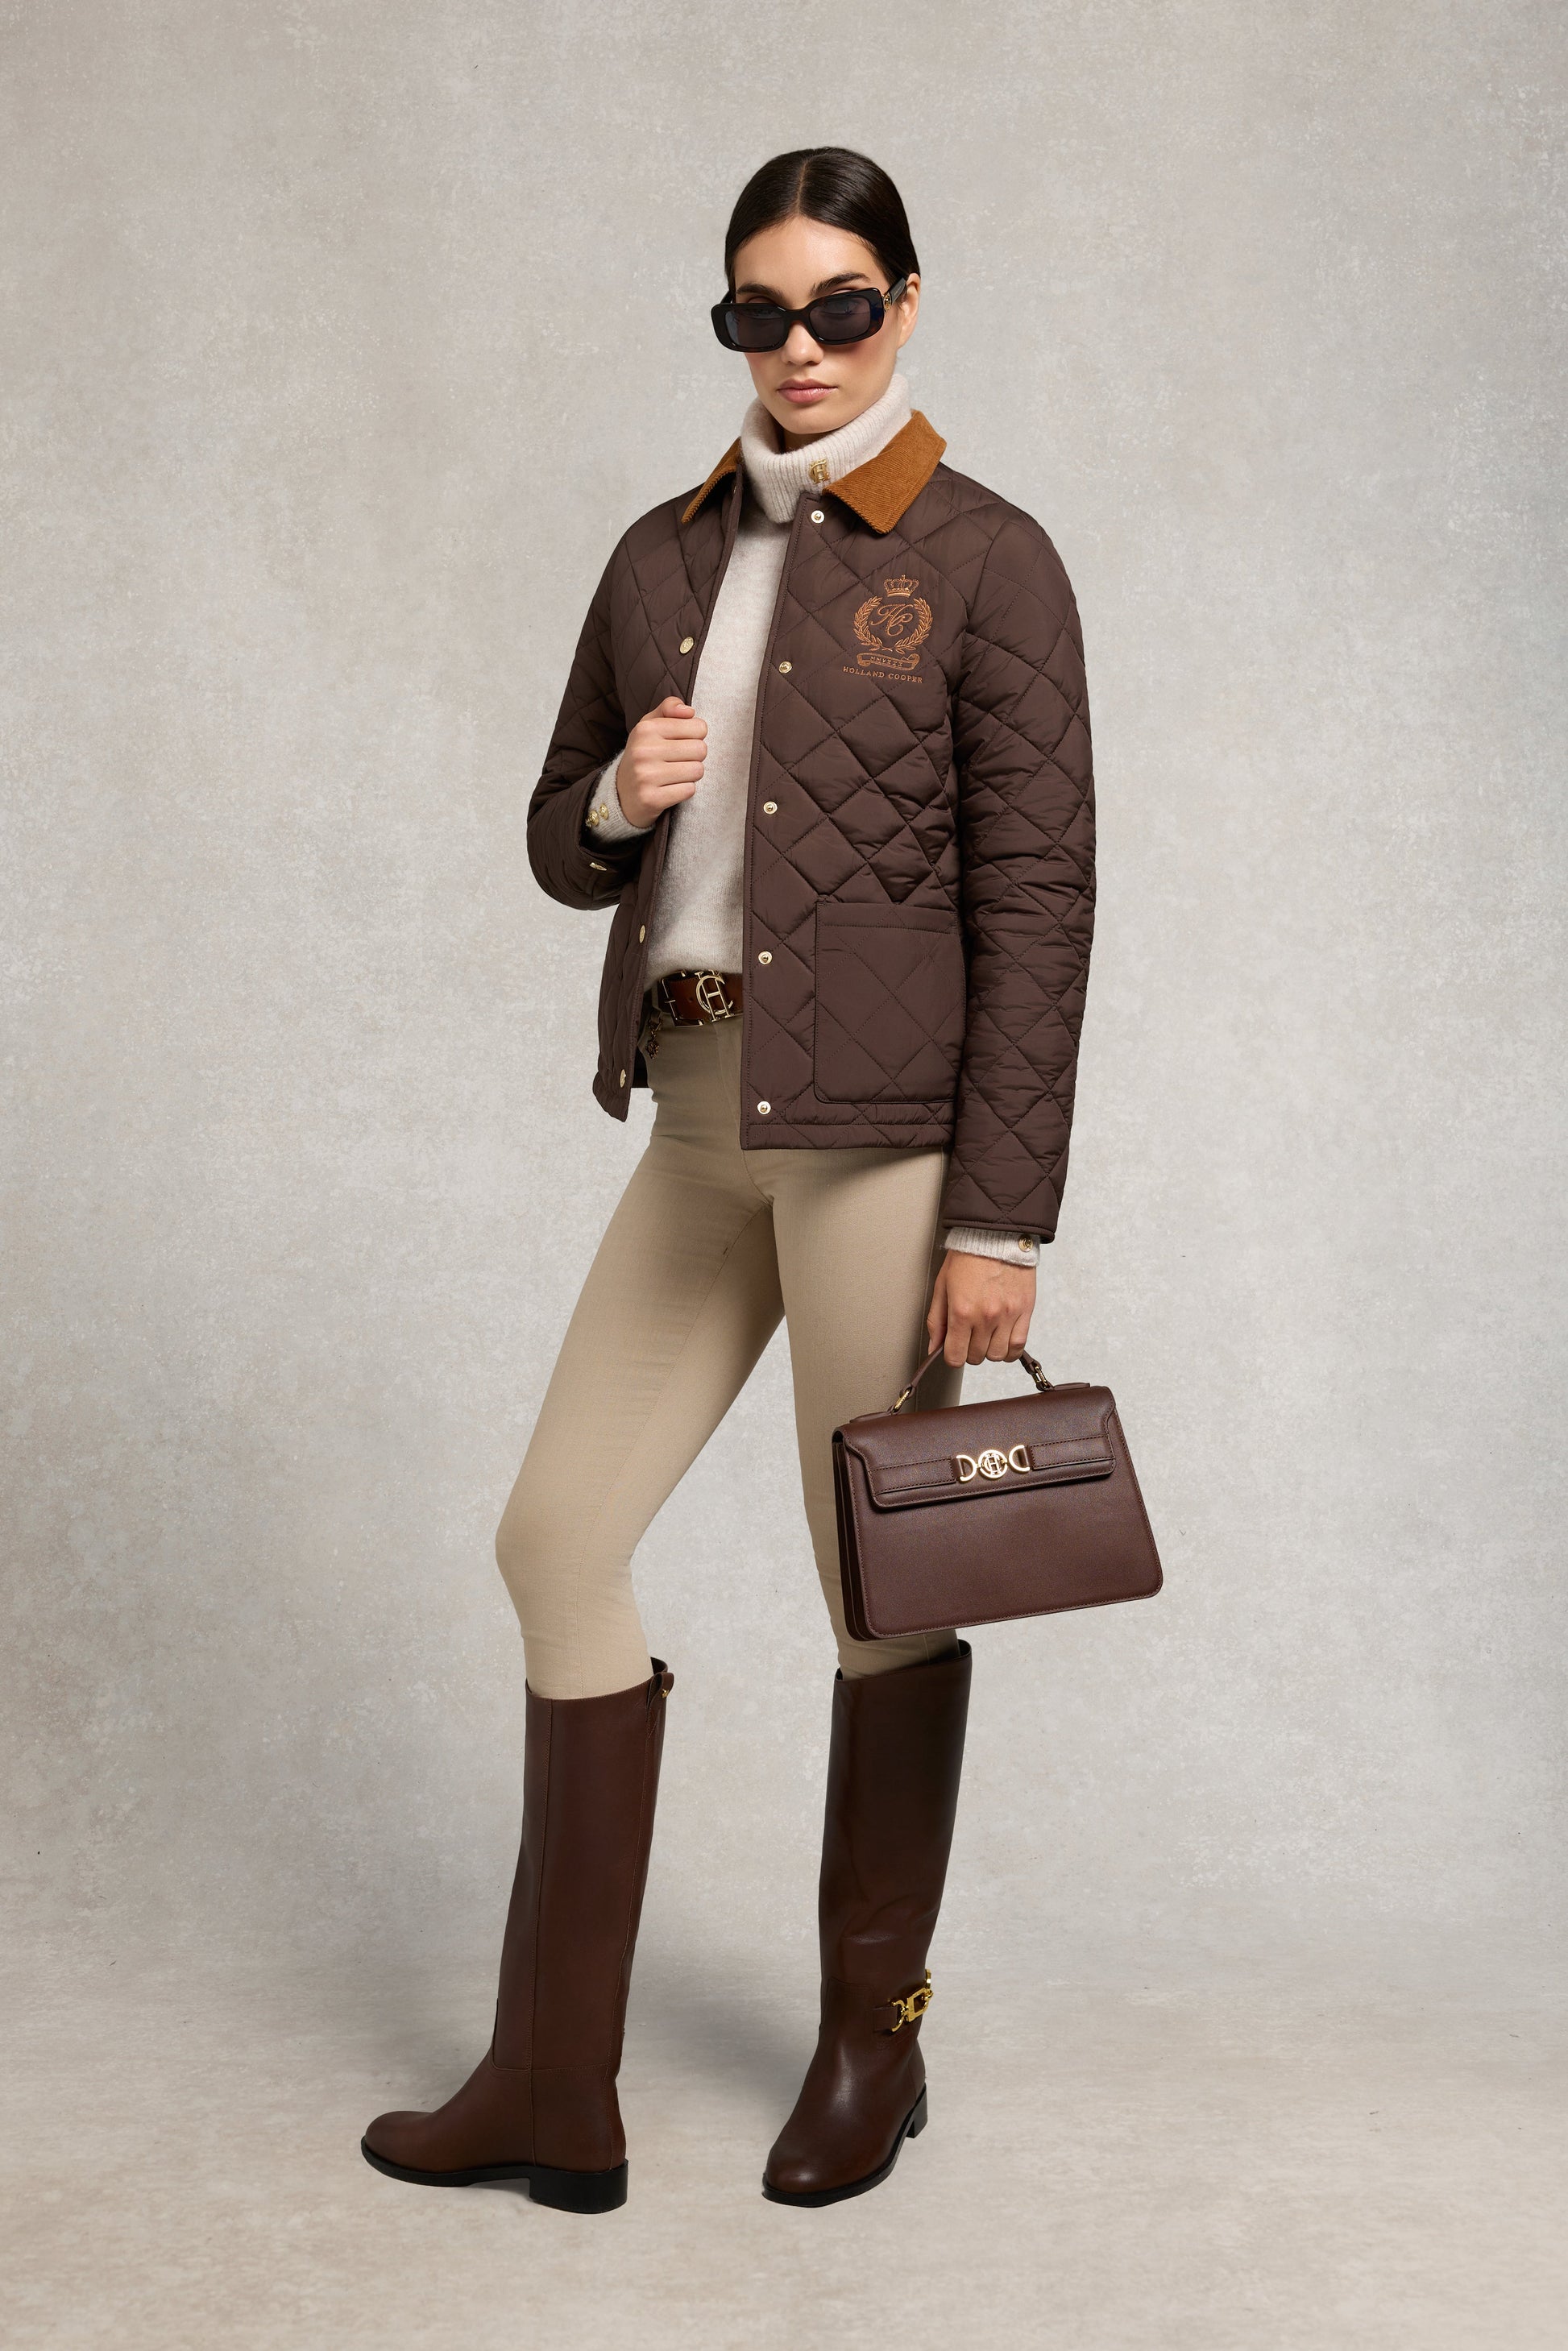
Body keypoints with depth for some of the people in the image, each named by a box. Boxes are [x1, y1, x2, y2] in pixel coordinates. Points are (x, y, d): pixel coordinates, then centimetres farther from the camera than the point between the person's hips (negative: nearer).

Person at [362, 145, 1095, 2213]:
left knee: (886, 1578, 4)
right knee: (558, 1536, 4)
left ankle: (874, 2044, 25)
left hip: (887, 1116, -6)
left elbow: (1036, 900, -8)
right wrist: (619, 799, -7)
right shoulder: (665, 559, 13)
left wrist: (999, 1220, -13)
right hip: (700, 1119, 6)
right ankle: (555, 2090, 15)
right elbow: (562, 847, 18)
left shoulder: (983, 560, -4)